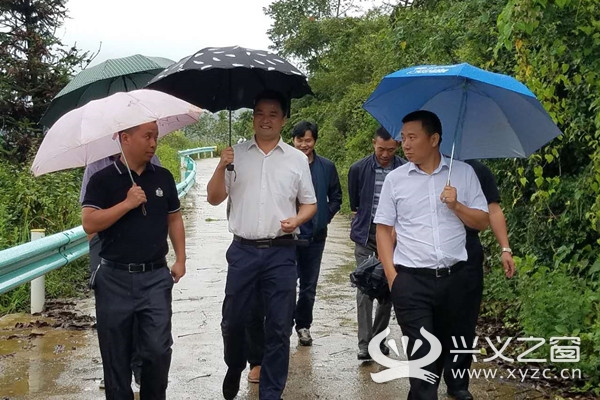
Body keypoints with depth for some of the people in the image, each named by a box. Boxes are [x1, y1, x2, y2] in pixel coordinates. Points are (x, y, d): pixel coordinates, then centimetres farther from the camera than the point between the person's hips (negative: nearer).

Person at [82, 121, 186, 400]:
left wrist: (180, 260, 7)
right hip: (114, 279, -2)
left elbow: (174, 219, 14)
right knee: (115, 354, 8)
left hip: (156, 277, 2)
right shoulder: (102, 180, -3)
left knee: (158, 349, -1)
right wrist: (127, 203, -18)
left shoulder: (163, 177, 7)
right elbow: (89, 224, -12)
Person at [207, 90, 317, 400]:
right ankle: (234, 368, 38)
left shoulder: (297, 159, 6)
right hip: (243, 250, 1)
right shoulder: (235, 154, 6)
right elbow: (214, 198, 5)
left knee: (279, 328, 2)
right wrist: (221, 167, -11)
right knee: (232, 320, 9)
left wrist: (297, 219, -11)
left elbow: (309, 204, 11)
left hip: (281, 252, 0)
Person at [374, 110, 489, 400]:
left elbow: (482, 222, 6)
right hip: (411, 280, -2)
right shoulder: (395, 179, 2)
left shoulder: (463, 173, 3)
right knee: (422, 352, -7)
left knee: (443, 349, 15)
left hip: (454, 278, 2)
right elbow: (384, 229, 5)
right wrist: (392, 275, -3)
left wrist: (456, 206, -12)